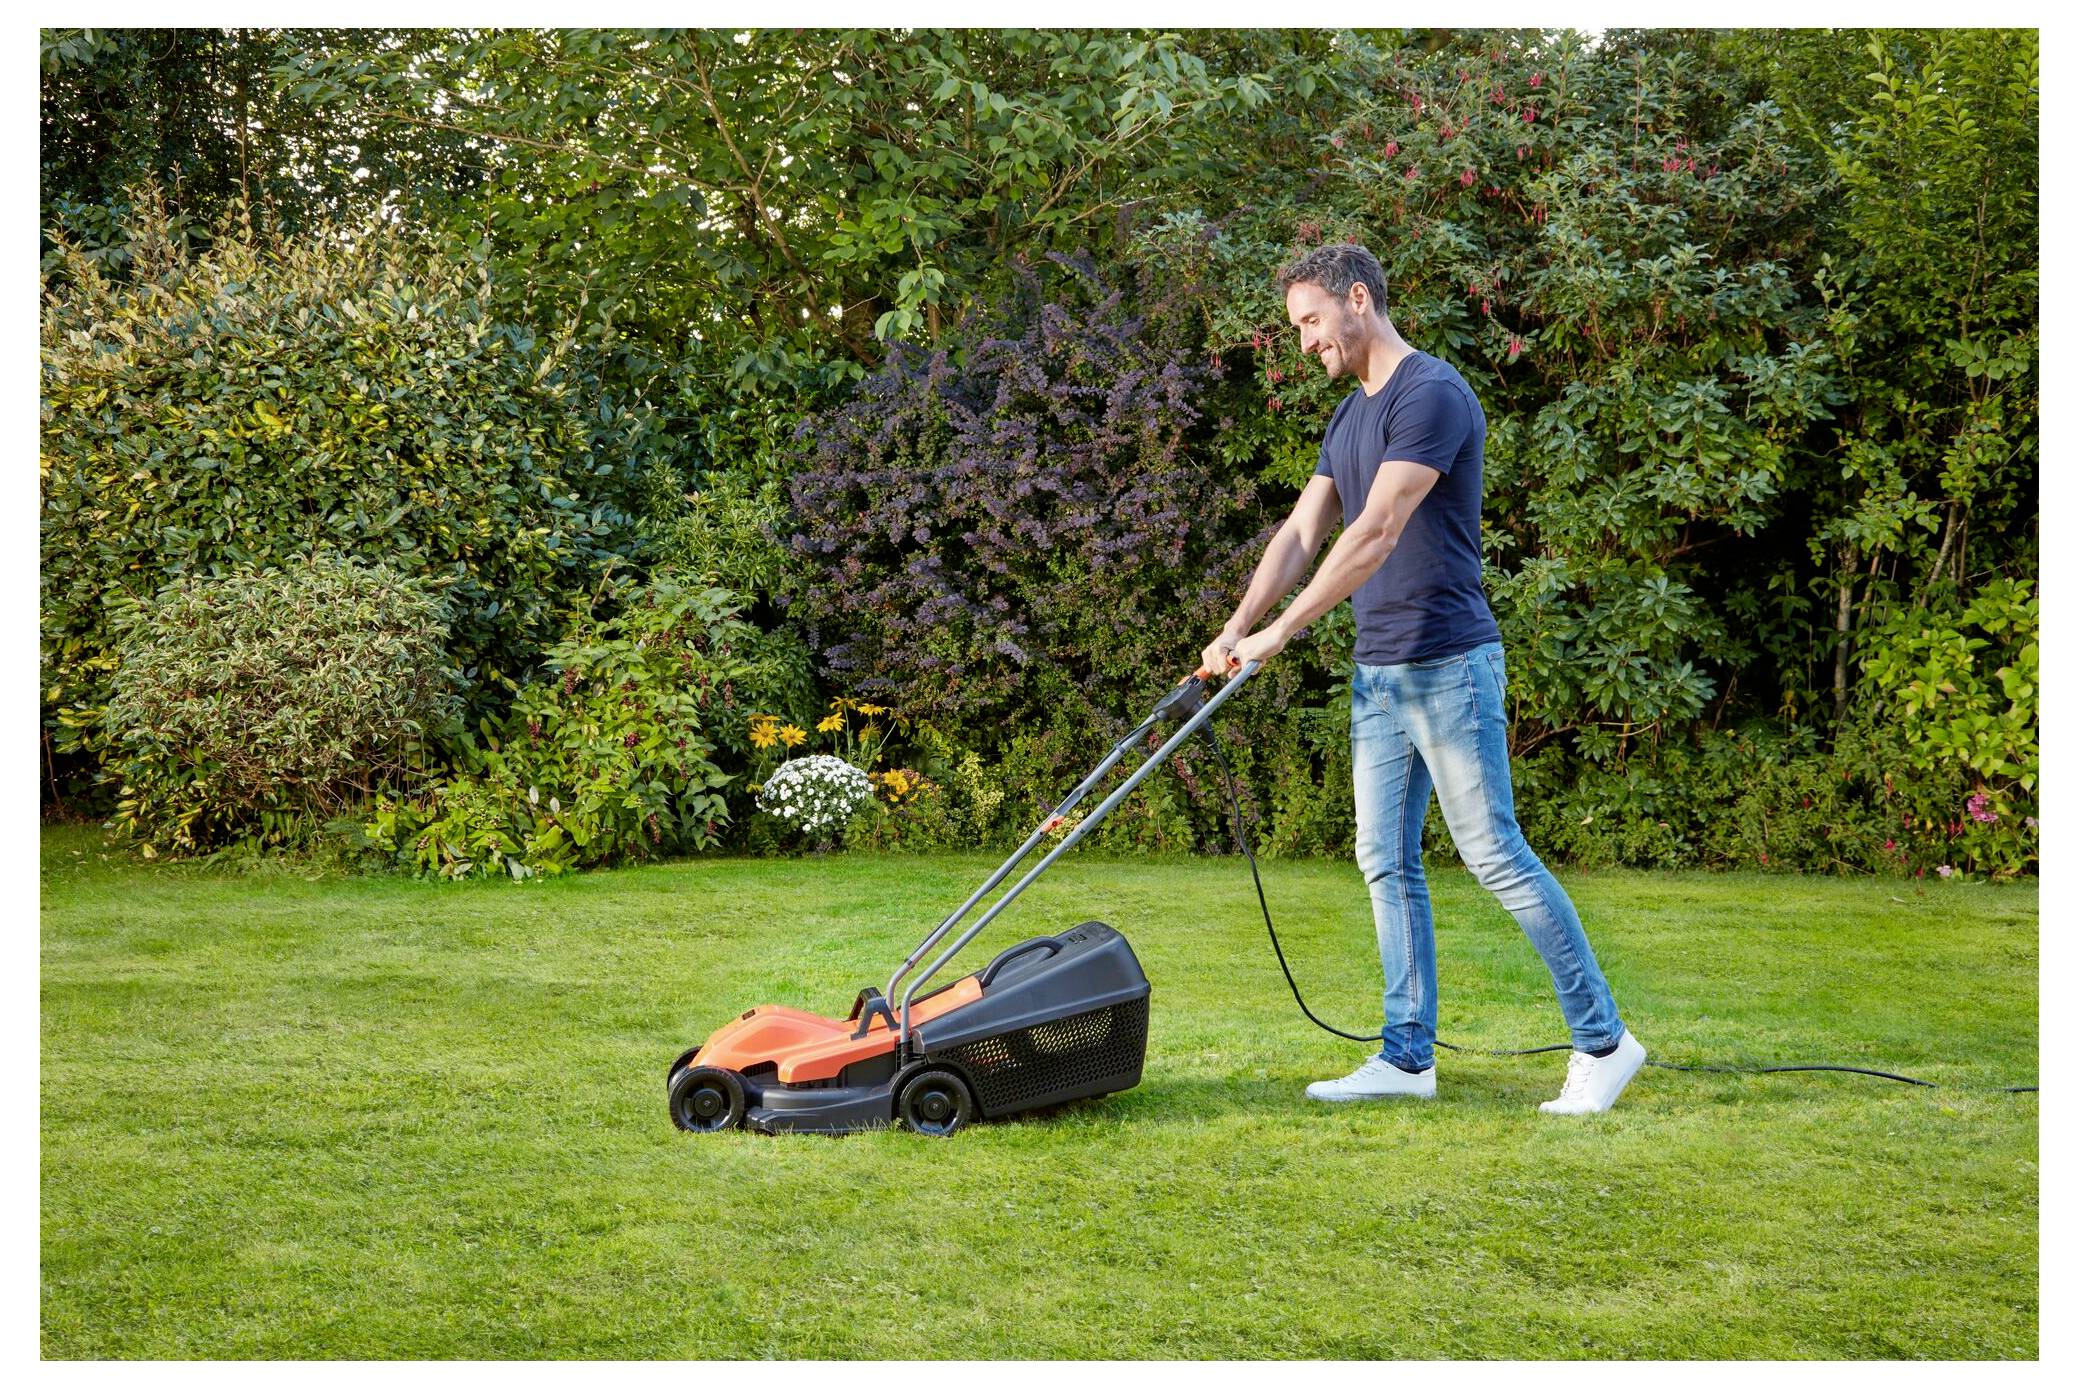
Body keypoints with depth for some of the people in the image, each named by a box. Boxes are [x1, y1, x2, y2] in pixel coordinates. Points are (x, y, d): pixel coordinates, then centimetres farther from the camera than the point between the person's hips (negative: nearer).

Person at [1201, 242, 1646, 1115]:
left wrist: (1281, 630, -24)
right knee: (1385, 862, 7)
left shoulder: (1431, 395, -14)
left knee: (1495, 854, -6)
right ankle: (1407, 1056, 13)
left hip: (1448, 666, -9)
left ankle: (1602, 1042, 3)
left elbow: (1376, 534, -22)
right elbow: (1301, 533, 11)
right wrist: (1237, 627, -3)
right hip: (1378, 674, 9)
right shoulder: (1350, 418, 16)